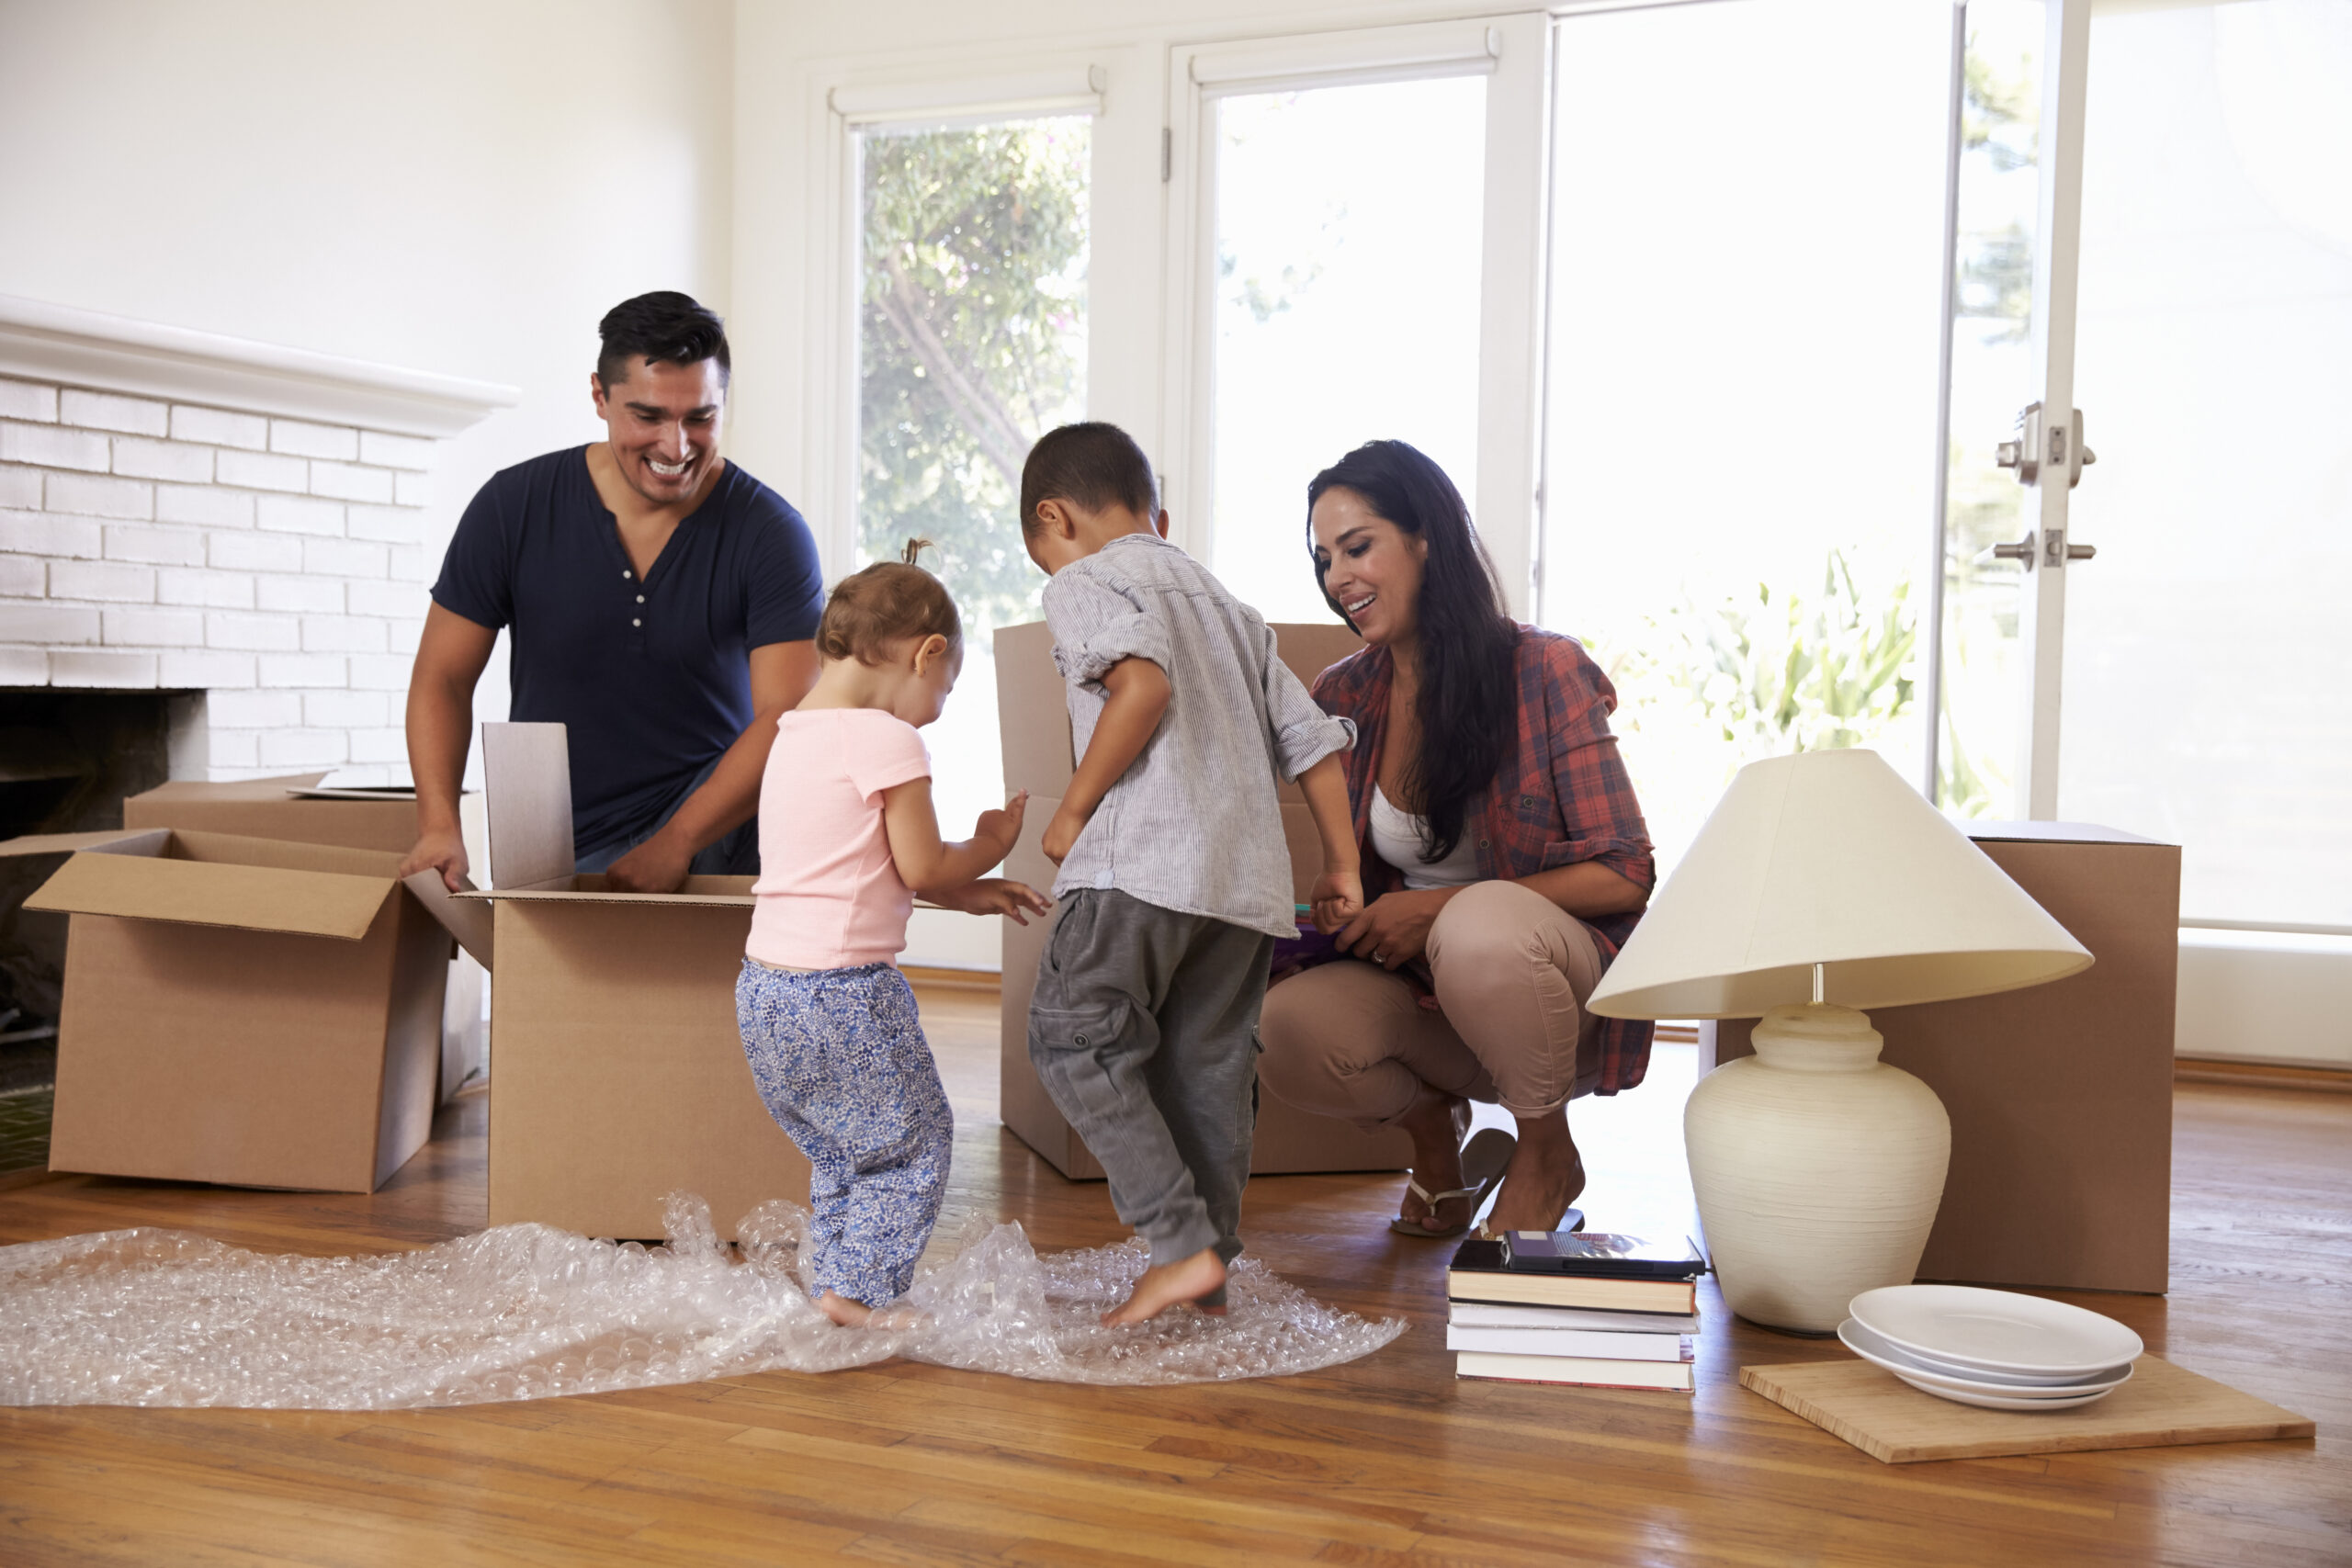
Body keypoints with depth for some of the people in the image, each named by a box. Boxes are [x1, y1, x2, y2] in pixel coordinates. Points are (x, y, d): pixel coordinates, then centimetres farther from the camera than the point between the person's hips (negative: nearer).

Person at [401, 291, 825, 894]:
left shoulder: (771, 533, -10)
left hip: (716, 828, 0)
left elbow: (788, 718, -17)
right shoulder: (514, 506, -3)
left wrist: (675, 844, -28)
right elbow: (443, 678, 2)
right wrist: (439, 827, -14)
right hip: (561, 854, 1)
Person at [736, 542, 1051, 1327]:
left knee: (839, 1152, 21)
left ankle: (833, 1279, 25)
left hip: (765, 987, 9)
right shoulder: (887, 740, -14)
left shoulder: (792, 733, 13)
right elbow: (921, 868, -10)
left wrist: (968, 894, 18)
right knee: (914, 1141, 7)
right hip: (843, 990, -9)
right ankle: (856, 1290, 6)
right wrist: (989, 846, 8)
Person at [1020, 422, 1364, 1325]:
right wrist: (1341, 864, 23)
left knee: (1073, 1039, 0)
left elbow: (1143, 683, -17)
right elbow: (1314, 739, 21)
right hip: (1249, 876, 8)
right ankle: (1210, 1274, 16)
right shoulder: (1227, 605, 28)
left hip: (1145, 858, -8)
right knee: (1208, 1063, 11)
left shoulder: (1083, 582, 4)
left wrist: (1072, 811, -9)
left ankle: (1183, 1244, -6)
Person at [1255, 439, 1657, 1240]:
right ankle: (1431, 1122, 7)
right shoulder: (1342, 696, 4)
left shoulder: (1544, 672, -10)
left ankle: (1547, 1152, -7)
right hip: (1418, 990, 3)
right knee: (1283, 1031, -28)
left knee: (1481, 926, -39)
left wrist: (1440, 907, -19)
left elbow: (1623, 875, -12)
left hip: (1560, 980, -3)